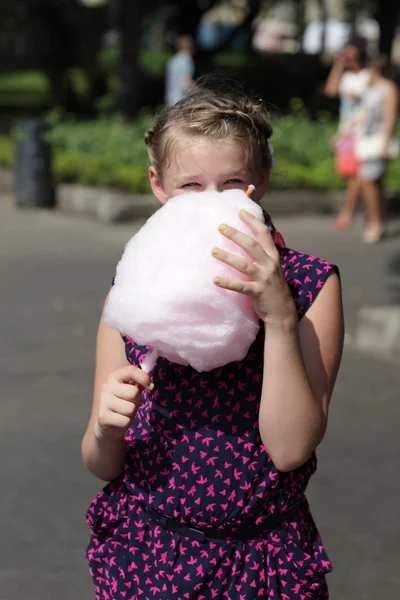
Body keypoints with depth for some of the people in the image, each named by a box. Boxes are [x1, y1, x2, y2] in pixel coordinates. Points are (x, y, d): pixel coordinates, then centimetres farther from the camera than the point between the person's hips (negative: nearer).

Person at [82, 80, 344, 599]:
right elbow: (102, 466, -1)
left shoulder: (309, 284, -9)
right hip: (142, 554, 2)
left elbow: (290, 449, -18)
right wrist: (104, 431, -23)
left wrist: (280, 317, -27)